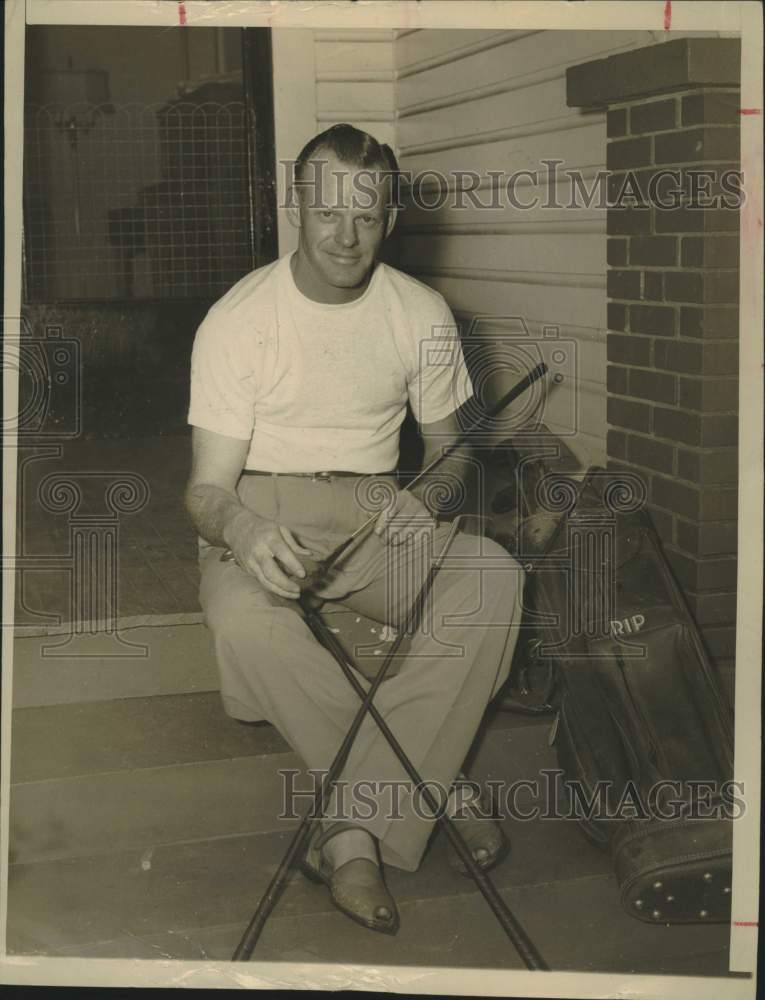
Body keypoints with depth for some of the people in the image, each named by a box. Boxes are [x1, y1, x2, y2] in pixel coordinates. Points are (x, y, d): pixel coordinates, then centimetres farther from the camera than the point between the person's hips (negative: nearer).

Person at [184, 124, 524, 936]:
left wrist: (426, 498, -15)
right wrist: (242, 531, -35)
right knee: (244, 617, -37)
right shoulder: (237, 320, -8)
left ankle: (354, 829, -26)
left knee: (493, 577, -29)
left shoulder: (422, 314, 2)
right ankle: (427, 794, -18)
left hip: (373, 516, 3)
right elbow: (207, 489, -10)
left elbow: (451, 452, 11)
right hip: (260, 517, -2)